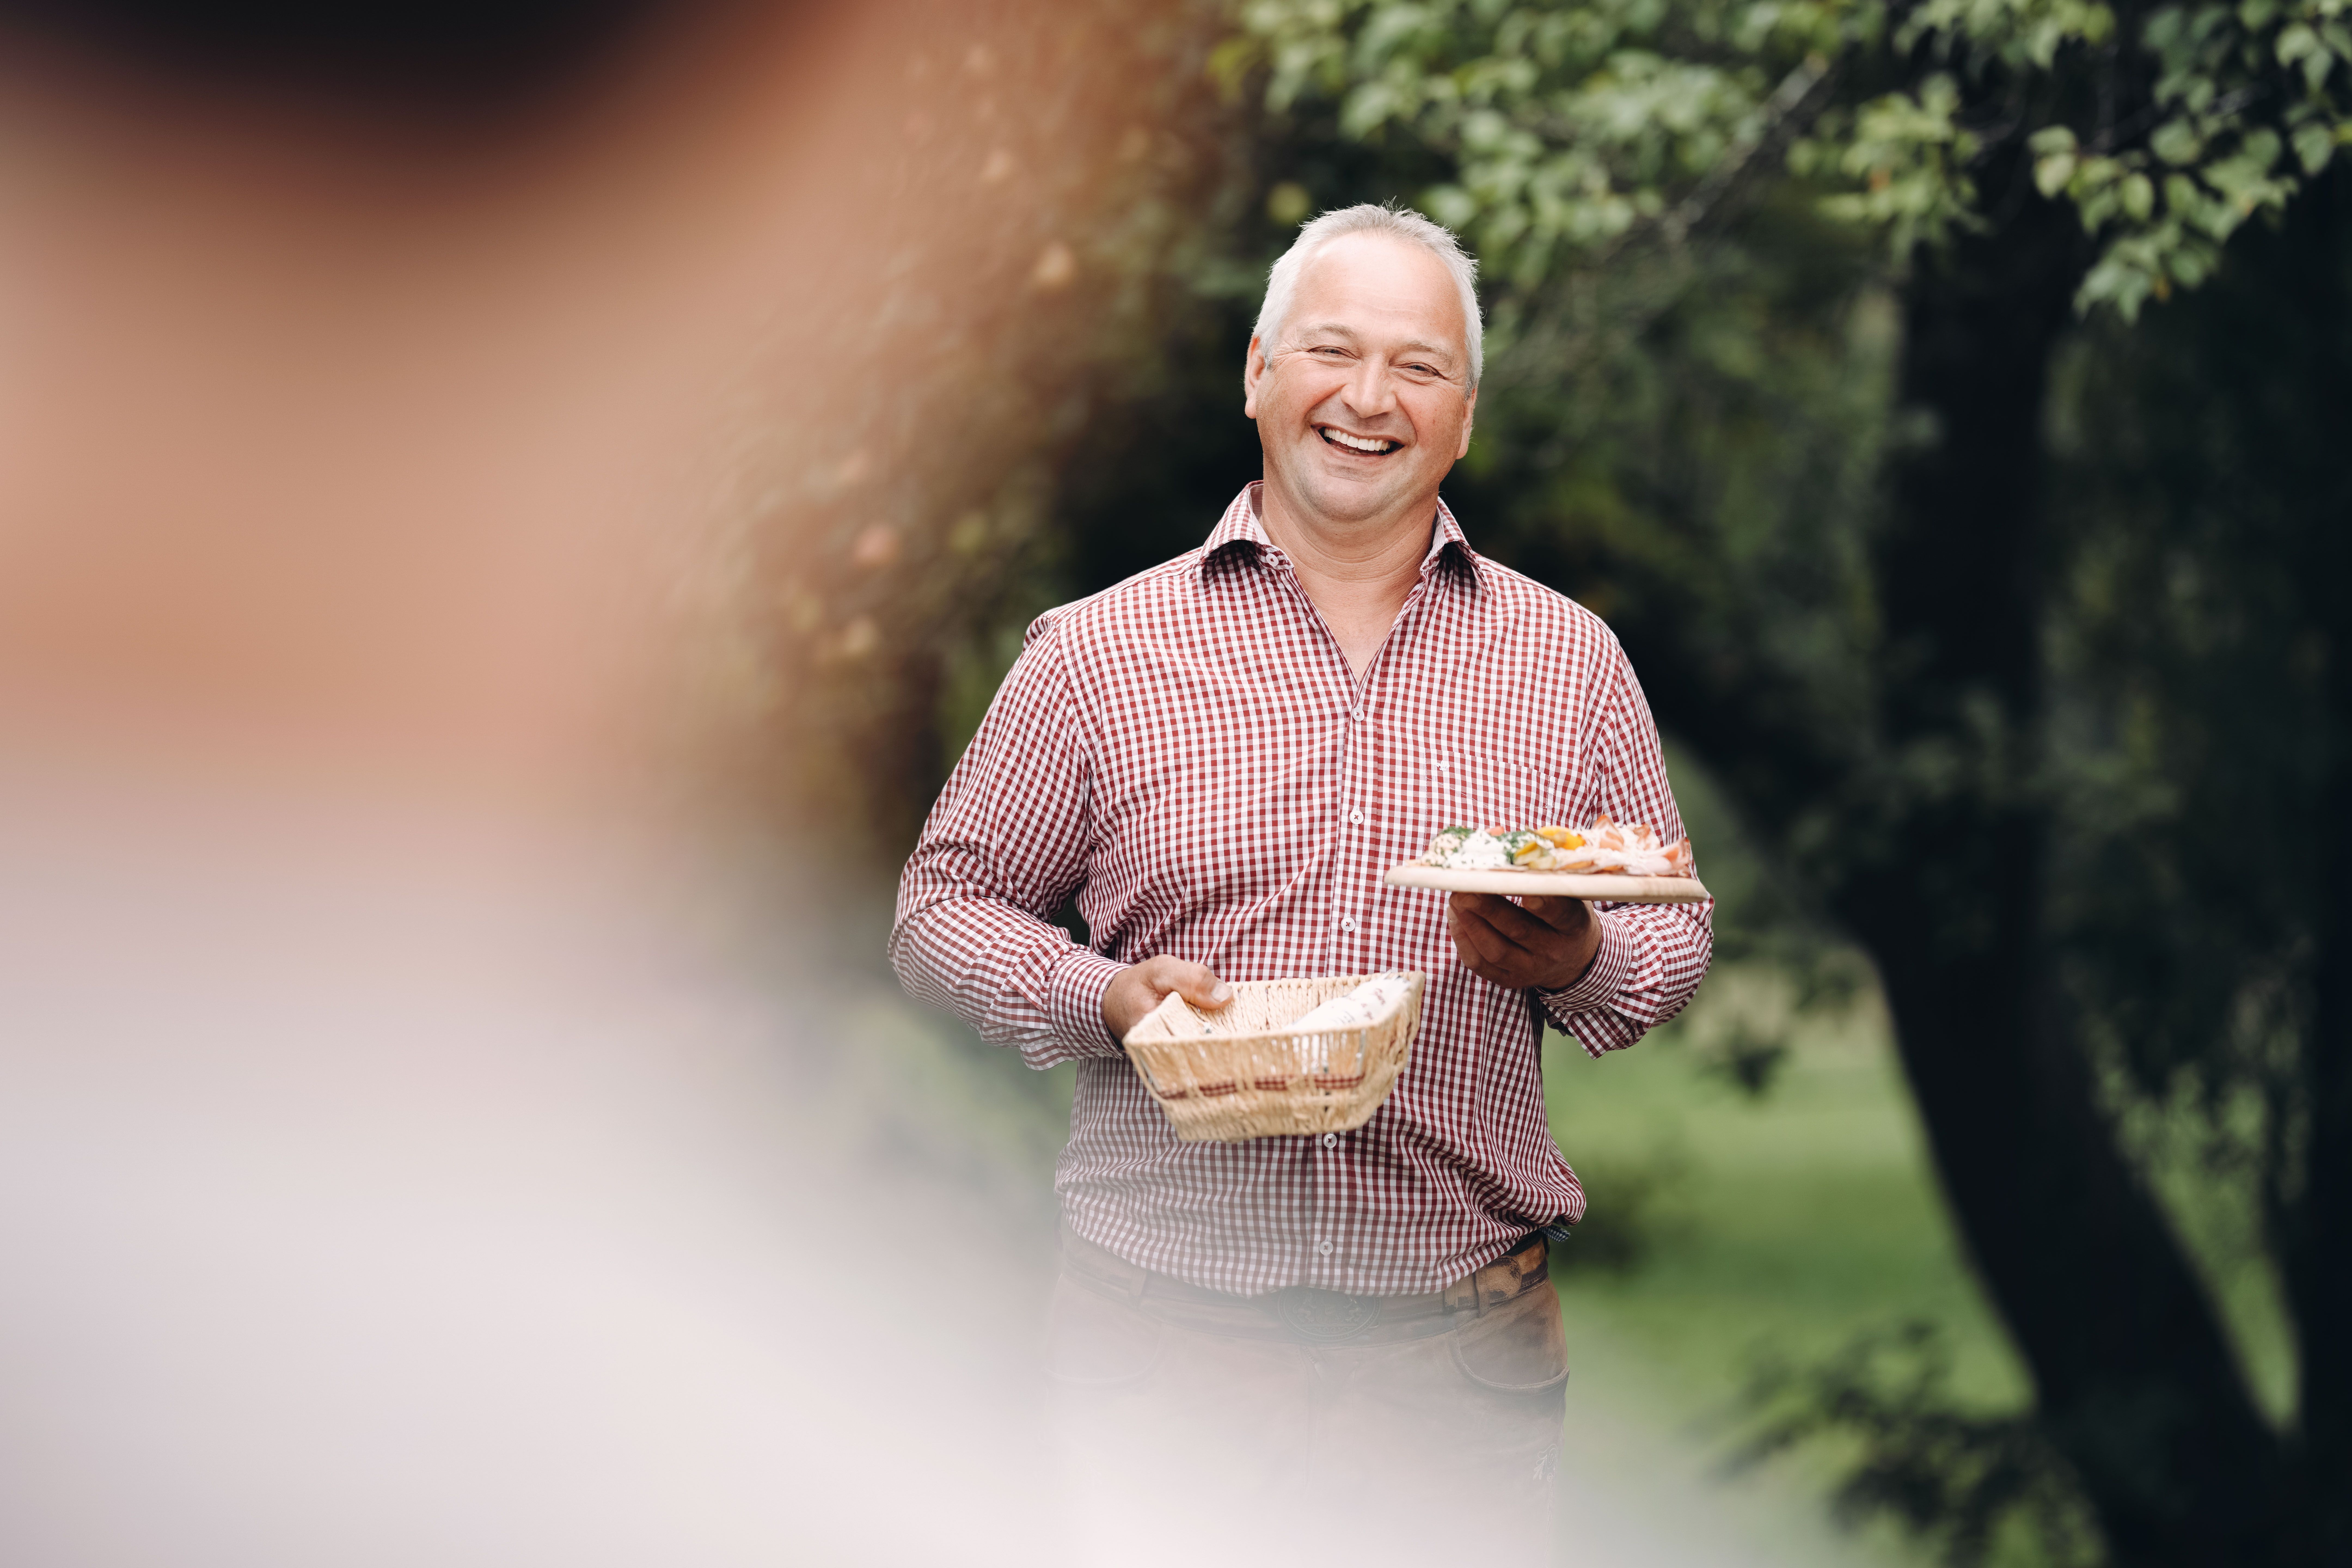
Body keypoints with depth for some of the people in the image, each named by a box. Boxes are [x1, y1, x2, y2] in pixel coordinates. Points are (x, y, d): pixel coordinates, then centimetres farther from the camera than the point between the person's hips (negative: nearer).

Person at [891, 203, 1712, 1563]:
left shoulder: (1570, 661, 8)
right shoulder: (1096, 654, 3)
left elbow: (1676, 934, 12)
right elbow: (948, 904, 7)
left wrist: (1577, 963, -11)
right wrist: (1103, 1001, -13)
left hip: (1469, 1339, 2)